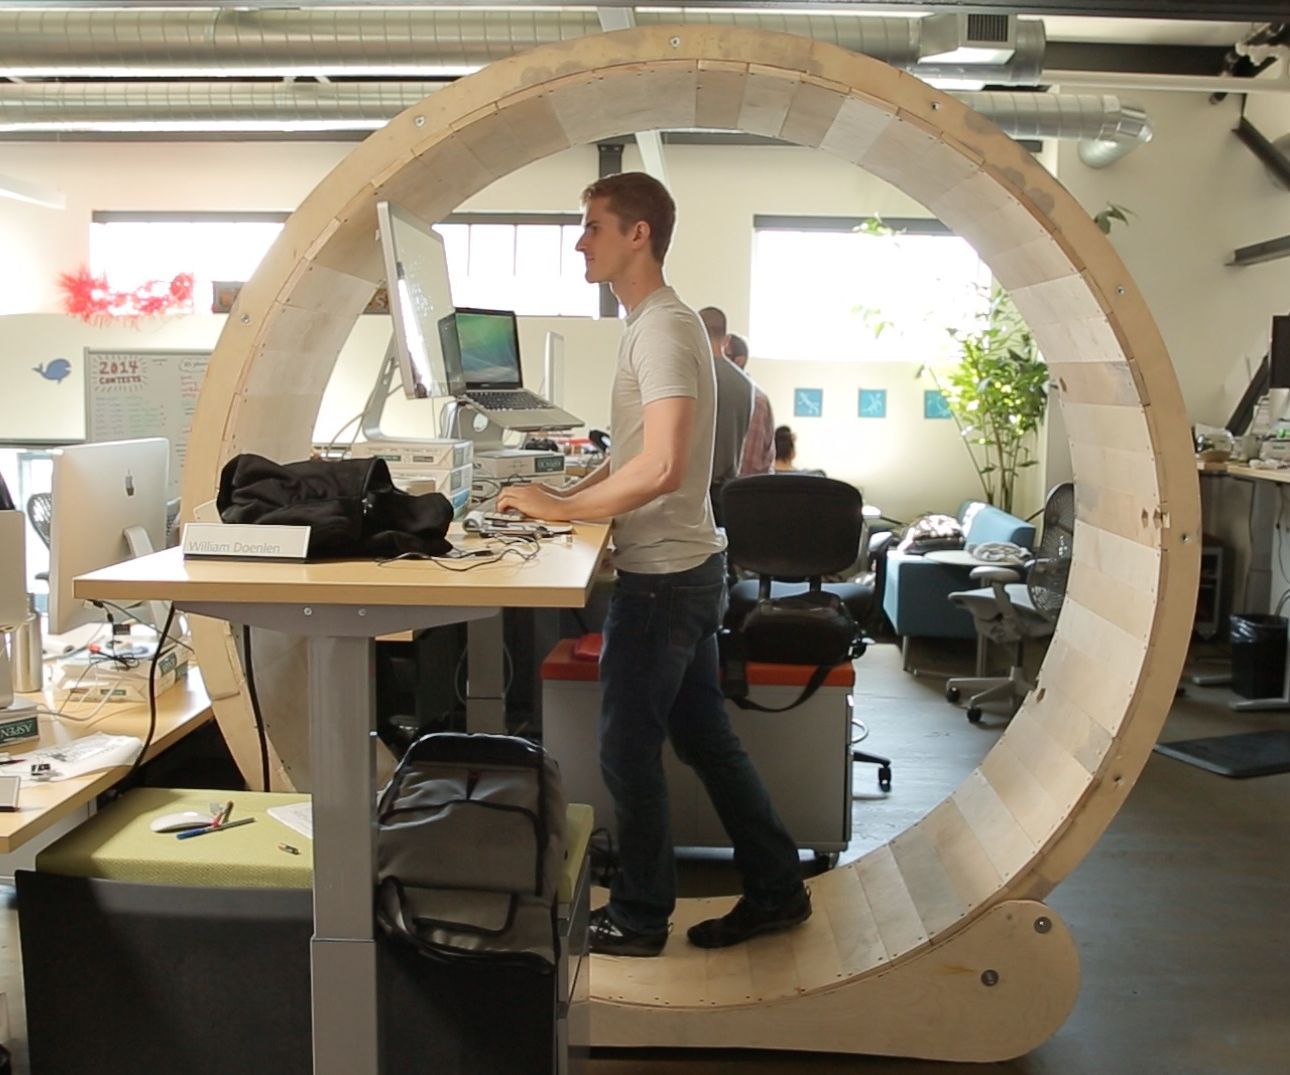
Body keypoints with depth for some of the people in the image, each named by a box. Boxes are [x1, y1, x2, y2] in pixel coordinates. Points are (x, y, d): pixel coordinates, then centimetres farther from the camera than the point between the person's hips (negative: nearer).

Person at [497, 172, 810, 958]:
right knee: (706, 738, 16)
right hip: (686, 567, 10)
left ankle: (639, 918, 19)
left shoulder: (663, 328, -18)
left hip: (664, 575, -10)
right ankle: (776, 891, 28)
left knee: (629, 747, 3)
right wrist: (566, 492, 9)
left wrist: (564, 508, -20)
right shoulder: (658, 322, 14)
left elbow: (660, 466, -29)